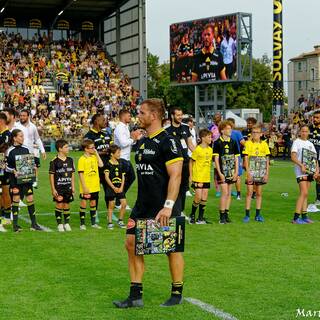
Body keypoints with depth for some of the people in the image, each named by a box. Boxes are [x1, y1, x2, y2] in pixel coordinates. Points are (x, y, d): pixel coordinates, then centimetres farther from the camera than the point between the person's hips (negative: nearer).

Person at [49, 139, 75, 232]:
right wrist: (53, 189, -10)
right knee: (59, 205, -2)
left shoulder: (70, 160, 7)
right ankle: (59, 224, 7)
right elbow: (51, 175, -7)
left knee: (67, 205, 9)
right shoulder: (54, 161, -9)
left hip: (68, 187, 4)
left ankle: (67, 223, 19)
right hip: (58, 187, -4)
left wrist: (73, 187, 10)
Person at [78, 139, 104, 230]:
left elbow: (101, 165, -7)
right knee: (83, 203, 2)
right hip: (86, 187, -6)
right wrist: (84, 187, -17)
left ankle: (93, 223, 23)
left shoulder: (94, 157, 7)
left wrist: (96, 153, -5)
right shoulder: (82, 159, -11)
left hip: (95, 186, 6)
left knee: (93, 203, 14)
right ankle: (82, 223, 10)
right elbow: (80, 174, -13)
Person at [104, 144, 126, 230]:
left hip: (120, 187, 4)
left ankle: (120, 220, 12)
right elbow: (106, 177, -11)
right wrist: (113, 187, -14)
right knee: (111, 205, 2)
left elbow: (123, 177, 10)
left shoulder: (120, 164, 9)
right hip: (111, 187, -4)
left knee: (124, 203, -4)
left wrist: (121, 187, -3)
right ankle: (110, 223, 12)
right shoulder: (108, 164, -6)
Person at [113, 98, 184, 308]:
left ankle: (177, 294, 20)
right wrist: (142, 203, 20)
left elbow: (175, 175, -19)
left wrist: (168, 206, -25)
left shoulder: (167, 141, -13)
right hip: (143, 205, 9)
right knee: (132, 244, 4)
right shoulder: (141, 142, 13)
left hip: (164, 208, -8)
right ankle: (136, 296, 12)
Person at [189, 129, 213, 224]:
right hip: (197, 177, -6)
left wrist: (208, 173, 16)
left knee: (204, 198, 4)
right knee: (198, 197, -8)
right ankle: (192, 215, 12)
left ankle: (201, 218, 12)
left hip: (206, 178, 6)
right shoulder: (197, 149, -10)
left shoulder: (210, 149, 9)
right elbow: (191, 162, -5)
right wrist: (191, 176, -6)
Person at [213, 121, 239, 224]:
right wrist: (219, 173, -11)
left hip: (231, 172, 4)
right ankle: (222, 216, -5)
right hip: (222, 172, -4)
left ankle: (226, 214, 15)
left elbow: (236, 158, 11)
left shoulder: (233, 142, 8)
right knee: (225, 192, -11)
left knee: (229, 193, 8)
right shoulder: (218, 143, -4)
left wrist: (236, 172, 3)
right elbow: (216, 159, -6)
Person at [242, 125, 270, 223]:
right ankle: (247, 215, 1)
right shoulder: (248, 143, -2)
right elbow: (246, 159, -5)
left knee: (259, 193, 7)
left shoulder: (264, 144, 5)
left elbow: (267, 160, 7)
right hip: (251, 172, -3)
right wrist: (248, 172, -13)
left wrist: (267, 173, 0)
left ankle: (258, 215, 14)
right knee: (249, 192, -3)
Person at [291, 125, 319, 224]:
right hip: (300, 170, -7)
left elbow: (315, 158, 16)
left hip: (310, 170, 7)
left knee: (305, 194, 8)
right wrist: (301, 165, -25)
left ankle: (304, 216, 11)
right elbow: (293, 157, -11)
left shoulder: (310, 144, 18)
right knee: (304, 193, -16)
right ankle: (296, 218, -17)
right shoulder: (296, 142, -1)